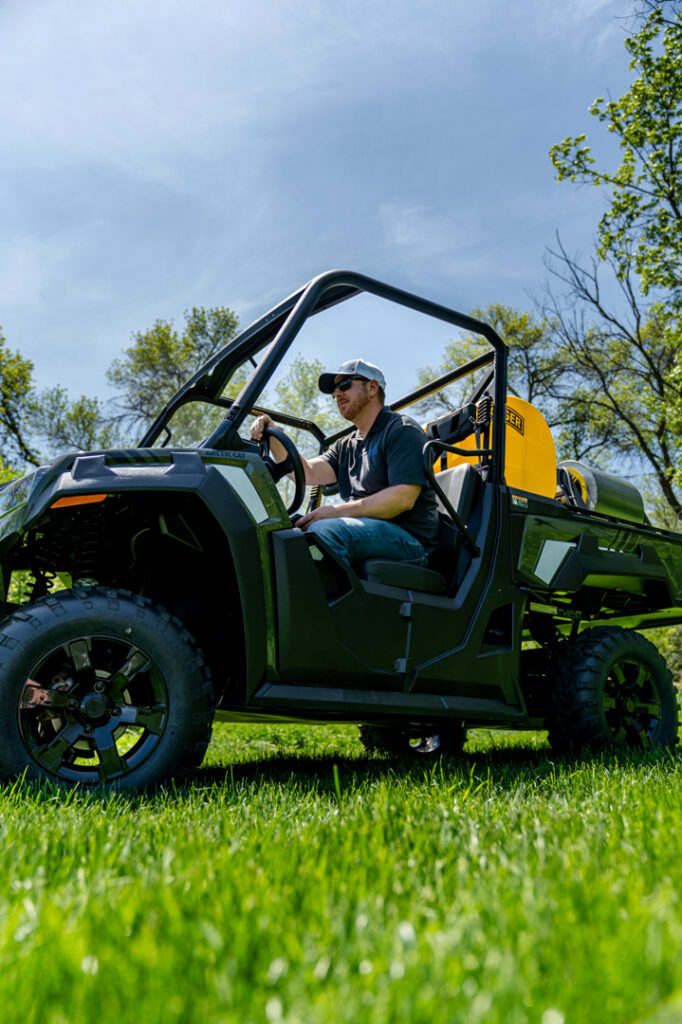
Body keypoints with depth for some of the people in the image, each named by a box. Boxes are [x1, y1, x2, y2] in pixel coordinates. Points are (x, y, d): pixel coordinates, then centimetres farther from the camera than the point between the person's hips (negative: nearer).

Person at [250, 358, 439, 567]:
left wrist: (337, 512, -19)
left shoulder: (401, 430, -1)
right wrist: (273, 437, -8)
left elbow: (404, 498, -15)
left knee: (324, 531, -33)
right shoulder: (346, 446, 23)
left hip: (408, 539, -7)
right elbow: (308, 474, 7)